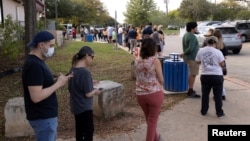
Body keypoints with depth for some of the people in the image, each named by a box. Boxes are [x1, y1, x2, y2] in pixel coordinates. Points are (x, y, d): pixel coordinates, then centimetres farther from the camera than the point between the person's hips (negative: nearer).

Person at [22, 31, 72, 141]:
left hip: (46, 115, 10)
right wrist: (58, 84, -19)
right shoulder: (34, 65, -23)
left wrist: (58, 81, -1)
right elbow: (36, 97, -28)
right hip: (43, 118, -10)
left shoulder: (36, 61, 9)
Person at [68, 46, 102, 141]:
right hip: (84, 107, -8)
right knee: (89, 130, 6)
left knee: (80, 129, 21)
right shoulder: (85, 72, -24)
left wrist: (90, 83, 11)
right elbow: (88, 94, -22)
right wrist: (95, 91, -2)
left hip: (76, 106, 8)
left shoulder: (73, 69, 1)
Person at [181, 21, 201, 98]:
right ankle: (190, 91, -2)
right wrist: (184, 54, -12)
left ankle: (190, 90, 27)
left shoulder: (185, 35, 12)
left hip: (188, 57, 10)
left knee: (191, 74, 18)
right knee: (193, 74, -5)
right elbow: (190, 49, -26)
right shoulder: (192, 37, -18)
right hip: (192, 58, -10)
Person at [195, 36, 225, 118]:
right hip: (217, 76, -3)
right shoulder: (218, 52, -11)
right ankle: (219, 113, 15)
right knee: (218, 95, 7)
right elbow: (222, 64, -7)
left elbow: (198, 62, 10)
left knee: (205, 94, 14)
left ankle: (204, 111, 23)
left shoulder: (201, 51, 0)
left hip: (205, 75, 3)